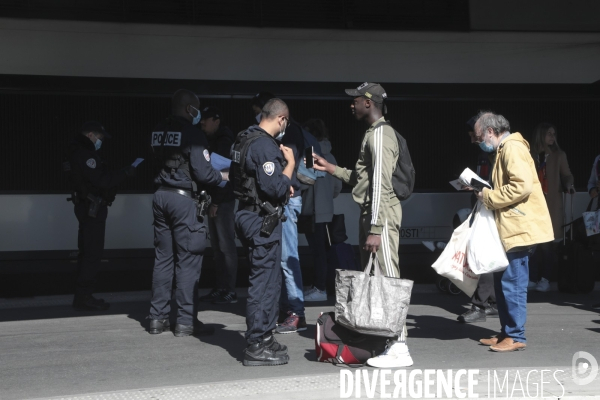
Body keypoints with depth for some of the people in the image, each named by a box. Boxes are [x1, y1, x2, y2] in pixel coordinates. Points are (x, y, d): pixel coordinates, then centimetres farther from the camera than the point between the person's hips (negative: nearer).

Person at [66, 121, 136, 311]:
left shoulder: (80, 151, 16)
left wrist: (119, 174, 5)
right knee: (92, 253, -9)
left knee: (87, 252, 14)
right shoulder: (85, 154, -17)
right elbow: (101, 181, -23)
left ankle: (82, 296, 19)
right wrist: (125, 173, -15)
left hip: (87, 207, 11)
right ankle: (84, 297, -8)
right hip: (92, 208, -11)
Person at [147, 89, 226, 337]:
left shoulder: (159, 132, 9)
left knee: (163, 258, 12)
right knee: (188, 260, -1)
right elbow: (203, 173, -17)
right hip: (185, 198, -7)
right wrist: (222, 176, 4)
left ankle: (158, 317, 16)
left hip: (162, 196, 7)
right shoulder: (192, 133, -13)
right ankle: (186, 321, 2)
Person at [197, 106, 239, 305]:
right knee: (217, 246, 10)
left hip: (223, 200, -9)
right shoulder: (211, 141, 17)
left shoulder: (224, 141, -10)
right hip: (213, 198, 9)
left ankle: (230, 291, -5)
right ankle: (220, 287, 15)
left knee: (226, 245, -7)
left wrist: (216, 202, -19)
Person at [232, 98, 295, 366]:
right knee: (263, 281, -4)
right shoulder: (265, 146, -19)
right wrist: (290, 163, -9)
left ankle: (263, 337, 28)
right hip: (263, 220, -10)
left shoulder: (244, 140, 12)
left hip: (247, 213, 10)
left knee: (267, 280, 18)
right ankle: (256, 347, 1)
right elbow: (275, 188, -23)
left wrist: (284, 188, 18)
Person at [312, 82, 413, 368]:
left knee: (388, 278, -11)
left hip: (382, 215, -10)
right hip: (369, 214, 10)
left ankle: (399, 348, -10)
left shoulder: (380, 134, -13)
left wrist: (375, 229, -23)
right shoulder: (372, 133, 19)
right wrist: (332, 169, 22)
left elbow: (381, 185, -20)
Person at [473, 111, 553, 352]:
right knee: (502, 282, 14)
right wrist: (486, 194, 9)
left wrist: (488, 196, -15)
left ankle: (515, 337, 1)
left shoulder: (512, 147, -13)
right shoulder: (504, 150, 20)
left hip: (519, 228, -11)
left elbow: (523, 186, -24)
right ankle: (506, 333, 21)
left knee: (512, 283, -6)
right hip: (509, 227, 11)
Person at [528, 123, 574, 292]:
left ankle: (545, 278, 3)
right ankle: (533, 278, 3)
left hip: (552, 204, 0)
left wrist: (569, 185, -16)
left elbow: (566, 174, 4)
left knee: (548, 242, -4)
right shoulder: (530, 155, 6)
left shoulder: (559, 155, 7)